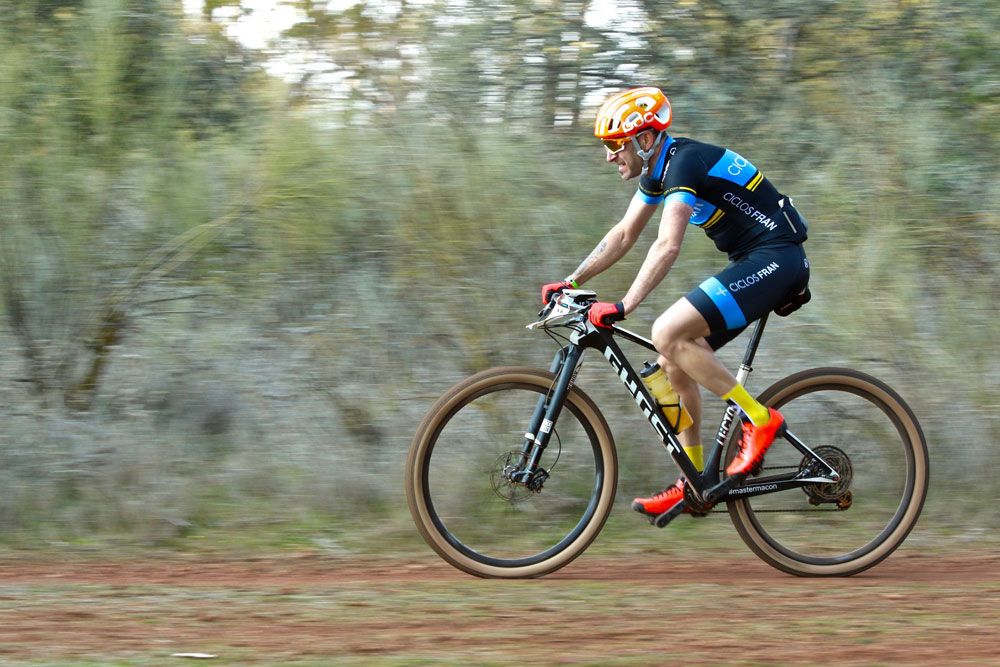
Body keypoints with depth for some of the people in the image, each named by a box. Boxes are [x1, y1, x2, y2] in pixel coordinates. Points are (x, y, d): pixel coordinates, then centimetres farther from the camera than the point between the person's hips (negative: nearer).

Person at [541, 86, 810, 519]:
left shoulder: (685, 162, -18)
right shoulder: (659, 170, 12)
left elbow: (667, 247, -29)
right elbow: (623, 236, 19)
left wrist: (622, 308, -34)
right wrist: (570, 283, 13)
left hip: (776, 258, -10)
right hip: (752, 263, 10)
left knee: (668, 334, -22)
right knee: (674, 360, 7)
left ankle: (760, 419, -14)